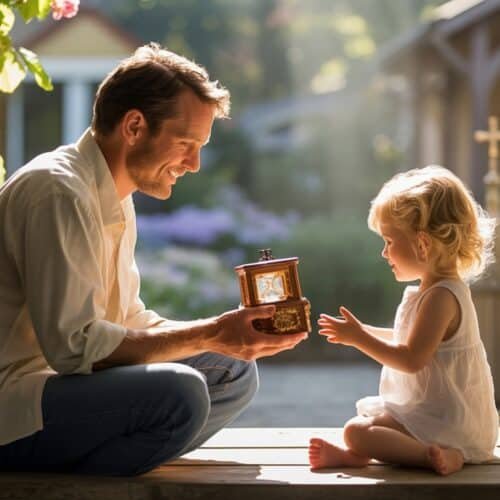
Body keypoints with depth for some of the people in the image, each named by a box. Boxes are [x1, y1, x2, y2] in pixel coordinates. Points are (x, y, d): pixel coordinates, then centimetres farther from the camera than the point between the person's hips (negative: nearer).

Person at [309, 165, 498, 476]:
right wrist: (365, 333, 19)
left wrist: (359, 339, -15)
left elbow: (412, 359, -25)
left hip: (448, 422, -11)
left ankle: (433, 455, -30)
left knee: (357, 430, -24)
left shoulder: (440, 297, -22)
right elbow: (418, 340, 23)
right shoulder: (441, 288, 11)